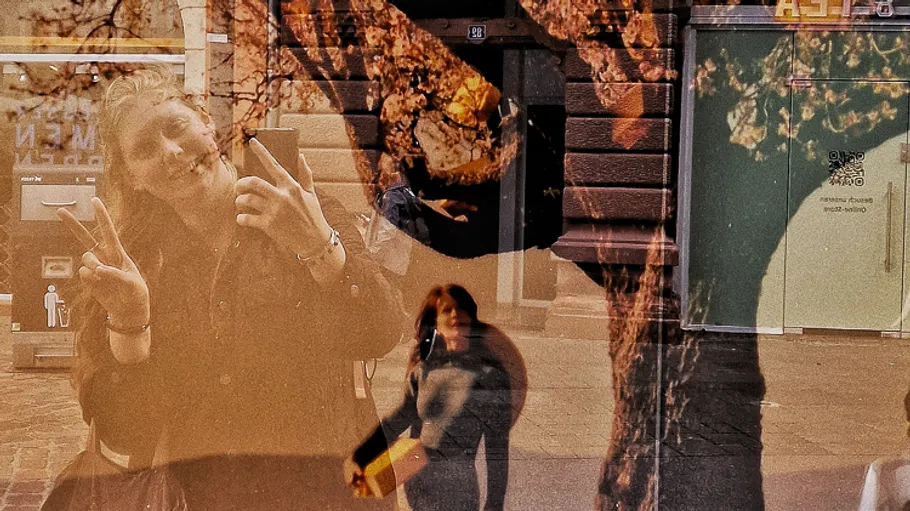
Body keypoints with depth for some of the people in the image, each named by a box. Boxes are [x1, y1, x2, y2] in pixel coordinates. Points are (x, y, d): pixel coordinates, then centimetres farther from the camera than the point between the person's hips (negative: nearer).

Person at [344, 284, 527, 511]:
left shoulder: (489, 375, -9)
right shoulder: (424, 369, 3)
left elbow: (497, 448, -7)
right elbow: (399, 420, 14)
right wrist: (357, 458, 8)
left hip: (456, 486, -4)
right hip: (416, 482, 4)